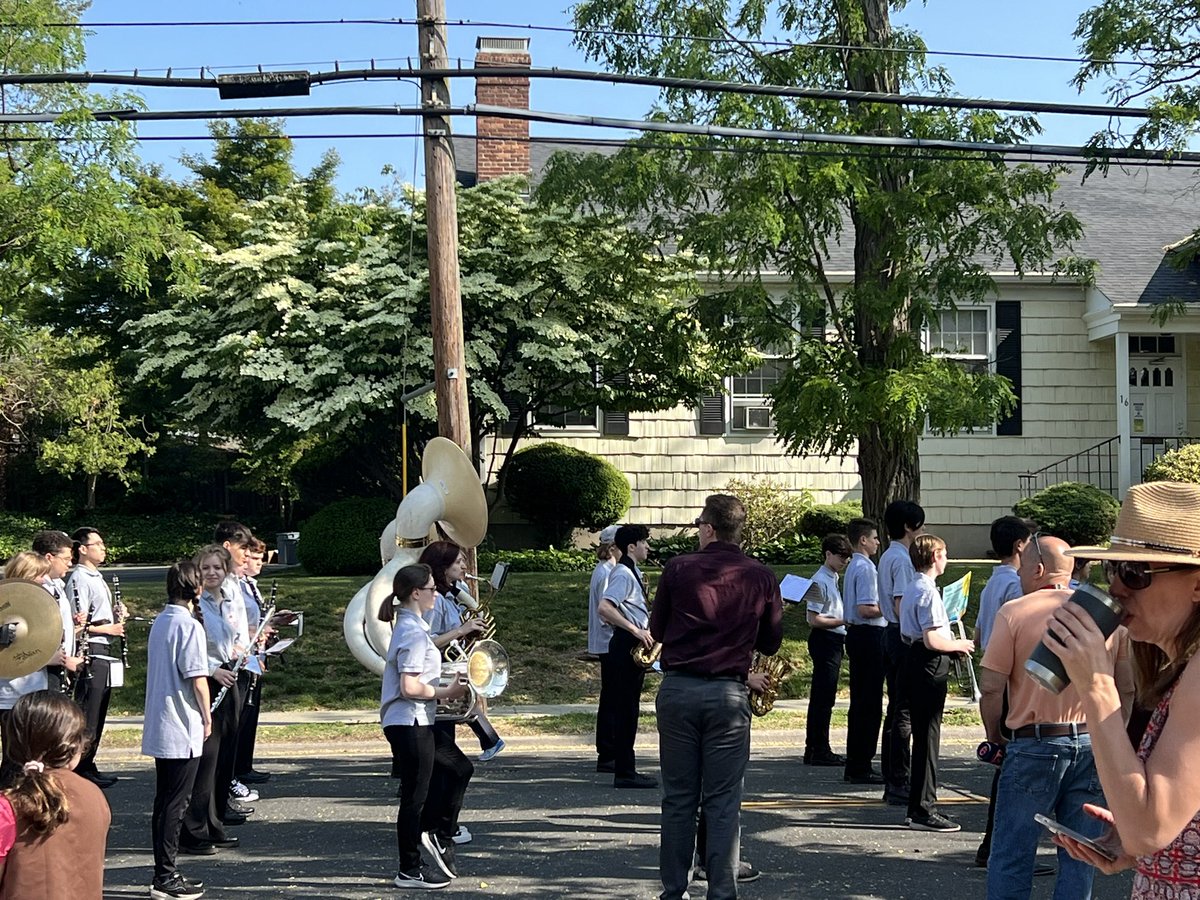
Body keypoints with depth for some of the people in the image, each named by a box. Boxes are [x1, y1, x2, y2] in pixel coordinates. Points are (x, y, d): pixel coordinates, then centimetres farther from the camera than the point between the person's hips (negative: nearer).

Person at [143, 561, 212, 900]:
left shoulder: (159, 623, 11)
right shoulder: (189, 625, -16)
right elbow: (198, 678, -19)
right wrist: (206, 717, -5)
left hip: (158, 729, 9)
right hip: (184, 731, -9)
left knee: (165, 802, 13)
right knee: (175, 804, -3)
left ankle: (163, 872, 19)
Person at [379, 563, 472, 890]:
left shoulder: (410, 627, 11)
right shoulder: (414, 633, -20)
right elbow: (409, 688, -26)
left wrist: (445, 687, 11)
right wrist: (447, 692, -15)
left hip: (418, 722, 10)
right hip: (409, 724, -10)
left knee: (459, 768, 17)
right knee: (415, 796, 0)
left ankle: (436, 833, 23)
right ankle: (409, 871, 10)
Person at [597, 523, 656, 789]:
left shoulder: (631, 572, 18)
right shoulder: (623, 573, -13)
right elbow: (603, 608, -27)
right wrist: (636, 631, -25)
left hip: (632, 647, 10)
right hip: (626, 646, -10)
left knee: (627, 710, 12)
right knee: (626, 710, -6)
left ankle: (626, 769, 17)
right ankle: (624, 773, -3)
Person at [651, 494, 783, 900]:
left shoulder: (678, 569, -3)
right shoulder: (760, 577, 0)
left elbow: (657, 630, 8)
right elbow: (771, 642, 10)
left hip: (677, 690, 0)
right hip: (728, 694, 0)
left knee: (679, 798, 9)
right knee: (723, 801, 4)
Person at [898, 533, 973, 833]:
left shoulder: (911, 589, 13)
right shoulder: (928, 591, -17)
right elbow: (932, 640, -23)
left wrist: (951, 641, 19)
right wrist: (958, 645, -6)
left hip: (913, 661, 10)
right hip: (930, 667, -10)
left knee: (923, 737, 16)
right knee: (928, 738, -4)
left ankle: (920, 806, 23)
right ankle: (922, 810, 0)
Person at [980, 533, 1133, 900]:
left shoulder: (1014, 612, -6)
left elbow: (991, 687, -9)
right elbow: (1129, 689, 8)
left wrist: (995, 737, 5)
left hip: (1034, 746, -4)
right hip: (1094, 746, 4)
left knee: (1011, 857, 5)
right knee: (1080, 859, 11)